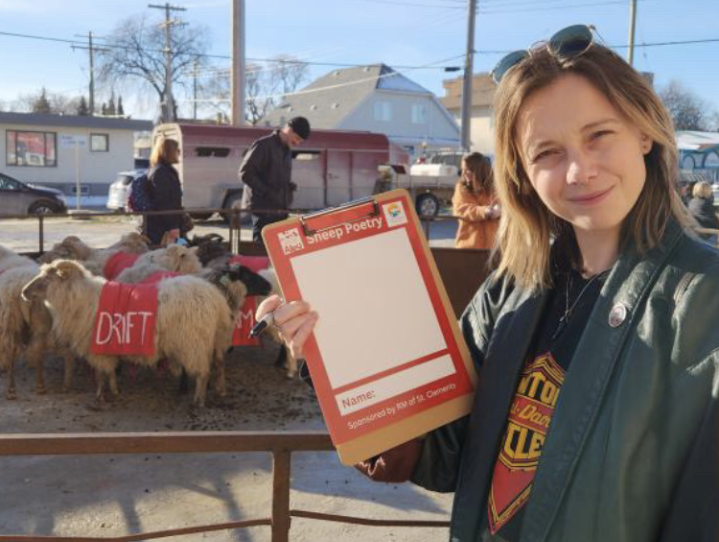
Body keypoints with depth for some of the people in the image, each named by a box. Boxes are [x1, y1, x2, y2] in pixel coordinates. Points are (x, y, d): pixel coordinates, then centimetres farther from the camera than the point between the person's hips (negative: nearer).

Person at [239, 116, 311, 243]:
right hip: (263, 208, -8)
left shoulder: (287, 150, 18)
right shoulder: (263, 145, -8)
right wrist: (266, 191, -18)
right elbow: (245, 173, -13)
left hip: (280, 209, 8)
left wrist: (289, 186, 3)